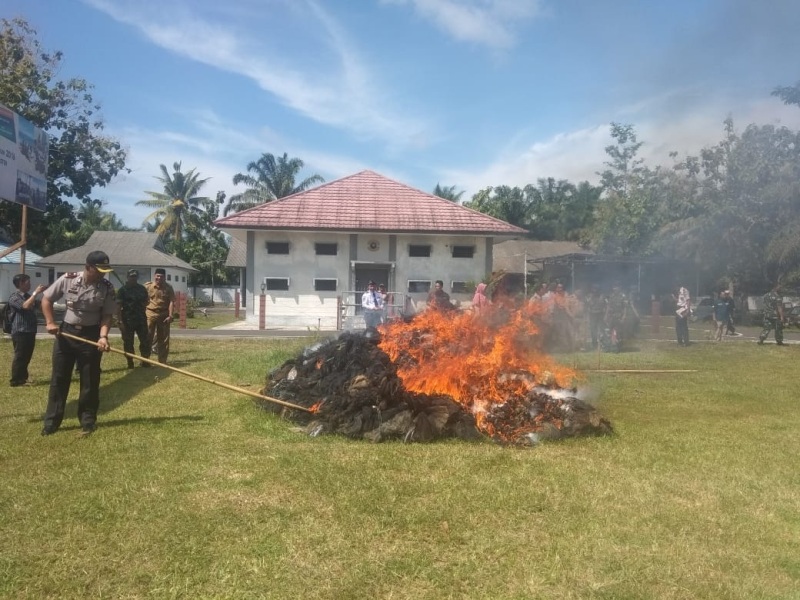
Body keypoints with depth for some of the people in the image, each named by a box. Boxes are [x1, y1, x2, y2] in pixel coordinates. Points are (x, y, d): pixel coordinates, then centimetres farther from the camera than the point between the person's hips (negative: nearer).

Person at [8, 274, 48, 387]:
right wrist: (36, 292, -22)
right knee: (19, 357, -4)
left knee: (27, 357, 13)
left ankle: (23, 379, 22)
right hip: (20, 332, -8)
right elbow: (26, 306, -26)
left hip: (30, 332, 8)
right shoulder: (14, 297, -10)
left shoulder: (28, 296, 16)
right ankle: (15, 381, 2)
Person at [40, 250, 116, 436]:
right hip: (66, 332, 1)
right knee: (58, 378, 6)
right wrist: (50, 322, -7)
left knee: (90, 380, 4)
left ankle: (88, 420, 18)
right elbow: (46, 299, 3)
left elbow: (107, 315, -8)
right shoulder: (67, 279, -8)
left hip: (91, 335, -1)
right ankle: (51, 421, 16)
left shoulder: (107, 288, -9)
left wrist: (103, 336, -23)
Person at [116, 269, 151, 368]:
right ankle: (130, 363, 13)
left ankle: (145, 361, 13)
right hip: (127, 320, -4)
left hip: (141, 319, 4)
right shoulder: (122, 290, -3)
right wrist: (120, 321, -16)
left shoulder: (142, 288, 10)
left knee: (145, 341, 2)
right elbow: (118, 307, -9)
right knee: (128, 342, 4)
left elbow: (146, 301, 25)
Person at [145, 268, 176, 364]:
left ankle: (162, 361, 14)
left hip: (164, 315, 2)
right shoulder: (147, 286, 1)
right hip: (150, 314, -2)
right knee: (147, 337, -4)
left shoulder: (168, 288, 4)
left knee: (163, 339, 6)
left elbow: (171, 302, -2)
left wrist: (170, 315, -11)